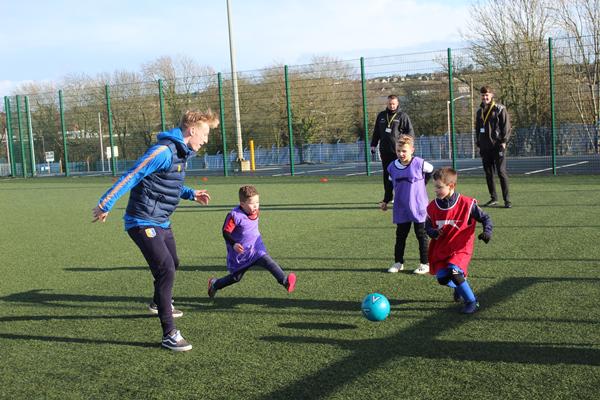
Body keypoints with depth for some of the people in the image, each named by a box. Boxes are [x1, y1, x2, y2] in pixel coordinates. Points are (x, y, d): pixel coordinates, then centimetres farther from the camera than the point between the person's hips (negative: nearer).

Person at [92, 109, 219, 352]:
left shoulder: (180, 153, 11)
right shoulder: (164, 151, -21)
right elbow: (131, 176, -23)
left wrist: (191, 194, 21)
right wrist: (106, 204, -23)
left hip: (161, 223, 10)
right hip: (143, 223, -10)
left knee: (172, 265, 26)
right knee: (165, 269, -18)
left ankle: (162, 304, 55)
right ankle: (169, 334, -14)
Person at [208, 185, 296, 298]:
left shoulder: (255, 212, 0)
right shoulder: (234, 215, -22)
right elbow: (226, 232, -19)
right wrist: (234, 244, -32)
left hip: (256, 249, 4)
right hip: (240, 252, -4)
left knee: (267, 260, -23)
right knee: (235, 277, 11)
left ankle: (285, 281, -31)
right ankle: (214, 284, 35)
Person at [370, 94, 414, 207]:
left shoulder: (402, 116, -1)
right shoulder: (381, 115, 12)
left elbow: (410, 132, -4)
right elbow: (376, 131, 19)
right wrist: (373, 145, 13)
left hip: (398, 151, -4)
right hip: (385, 150, 4)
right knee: (387, 174, 9)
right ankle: (387, 197, 18)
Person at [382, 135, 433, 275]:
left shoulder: (419, 164, -14)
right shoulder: (392, 167, -1)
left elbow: (431, 171, 5)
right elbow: (391, 185, 13)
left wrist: (421, 184, 3)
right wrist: (385, 201, 13)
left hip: (418, 206, -4)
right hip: (401, 209, 4)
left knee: (421, 235, 6)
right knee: (400, 235, 11)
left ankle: (425, 264, 15)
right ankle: (398, 262, 22)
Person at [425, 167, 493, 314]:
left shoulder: (467, 204, -11)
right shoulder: (433, 207, -1)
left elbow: (485, 218, -1)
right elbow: (428, 227, 12)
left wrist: (487, 231, -19)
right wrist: (434, 233, -10)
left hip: (461, 248, -4)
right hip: (441, 249, 4)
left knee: (453, 271, -27)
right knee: (442, 278, -10)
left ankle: (472, 302, -8)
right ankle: (460, 287, 27)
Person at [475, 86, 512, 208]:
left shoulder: (500, 109, -2)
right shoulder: (480, 111, 15)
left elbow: (506, 126, -5)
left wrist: (503, 142, -13)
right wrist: (479, 144, 15)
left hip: (497, 146, -6)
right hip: (485, 148, 6)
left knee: (501, 172, -7)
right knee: (488, 174, 8)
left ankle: (507, 200, -4)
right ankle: (493, 198, 17)